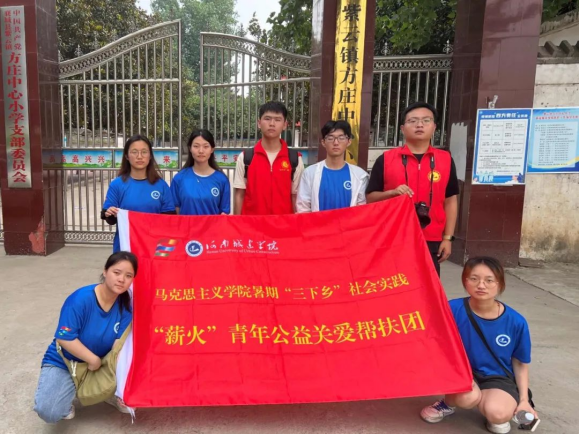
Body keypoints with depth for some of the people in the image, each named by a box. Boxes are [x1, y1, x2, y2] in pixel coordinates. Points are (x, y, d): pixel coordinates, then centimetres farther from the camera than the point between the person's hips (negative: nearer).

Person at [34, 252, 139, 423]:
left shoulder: (125, 306, -14)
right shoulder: (80, 299, -26)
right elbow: (64, 338, -26)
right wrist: (93, 359, -22)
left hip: (101, 363, 4)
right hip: (63, 362, -3)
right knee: (48, 411, -24)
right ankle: (68, 391, 7)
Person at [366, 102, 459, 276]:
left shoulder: (446, 160, 6)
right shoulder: (385, 159, 1)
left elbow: (451, 201, 10)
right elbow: (370, 198, 3)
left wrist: (448, 238, 5)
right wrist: (392, 193, -16)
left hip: (431, 241, 1)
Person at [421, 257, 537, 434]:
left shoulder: (516, 322, -15)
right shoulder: (453, 309, -21)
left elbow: (521, 364, 1)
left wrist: (523, 399, -2)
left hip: (498, 378, 1)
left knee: (498, 413, -30)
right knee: (467, 397, -35)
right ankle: (450, 402, 3)